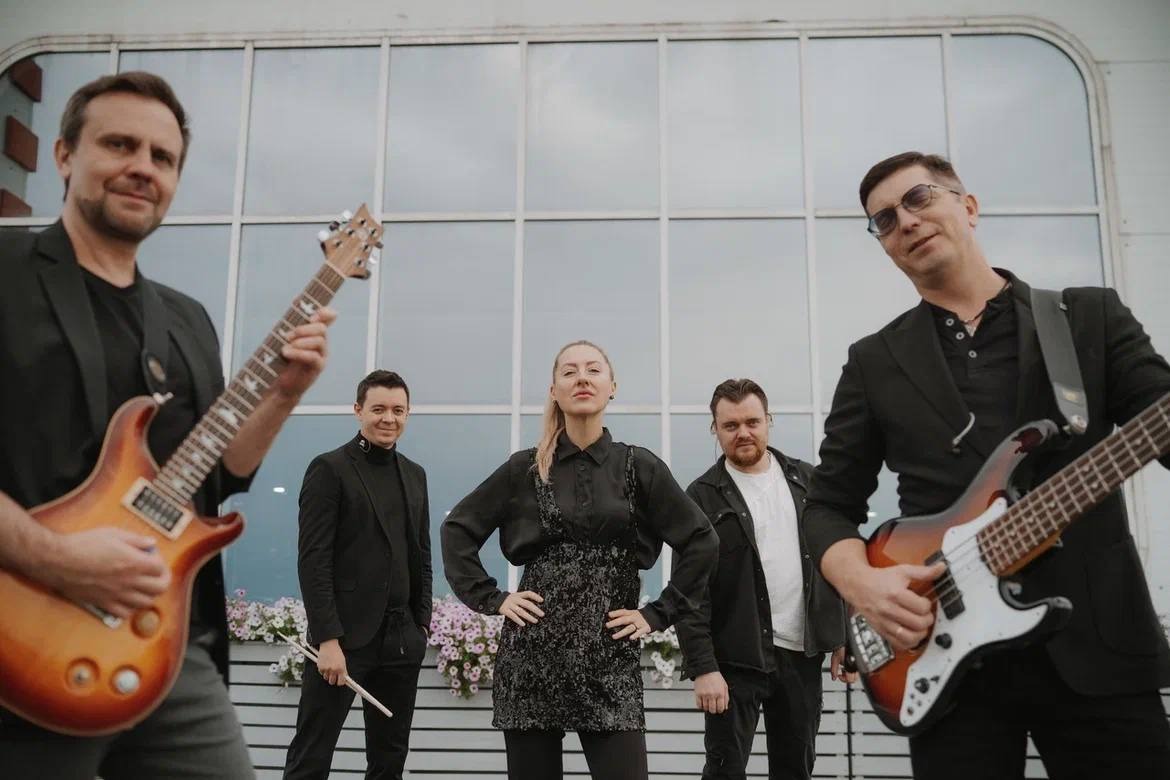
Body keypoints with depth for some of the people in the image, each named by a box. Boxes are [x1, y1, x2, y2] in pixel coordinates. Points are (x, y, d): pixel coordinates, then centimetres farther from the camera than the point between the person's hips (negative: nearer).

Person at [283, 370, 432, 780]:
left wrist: (422, 624, 9)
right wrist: (328, 639, -17)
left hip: (402, 637, 6)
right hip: (346, 635, -6)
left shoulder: (414, 474, 14)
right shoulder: (329, 468, -4)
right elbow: (312, 559, -11)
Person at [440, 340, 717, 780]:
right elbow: (457, 530, 10)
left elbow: (701, 542, 4)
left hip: (609, 655, -1)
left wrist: (657, 614, -1)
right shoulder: (524, 468, 4)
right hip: (531, 653, 1)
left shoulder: (639, 467, 2)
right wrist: (491, 599, 1)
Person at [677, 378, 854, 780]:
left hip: (803, 652, 4)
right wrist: (703, 668, -15)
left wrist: (846, 638, 5)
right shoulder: (703, 497, -6)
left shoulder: (808, 480, 6)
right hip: (736, 657, -3)